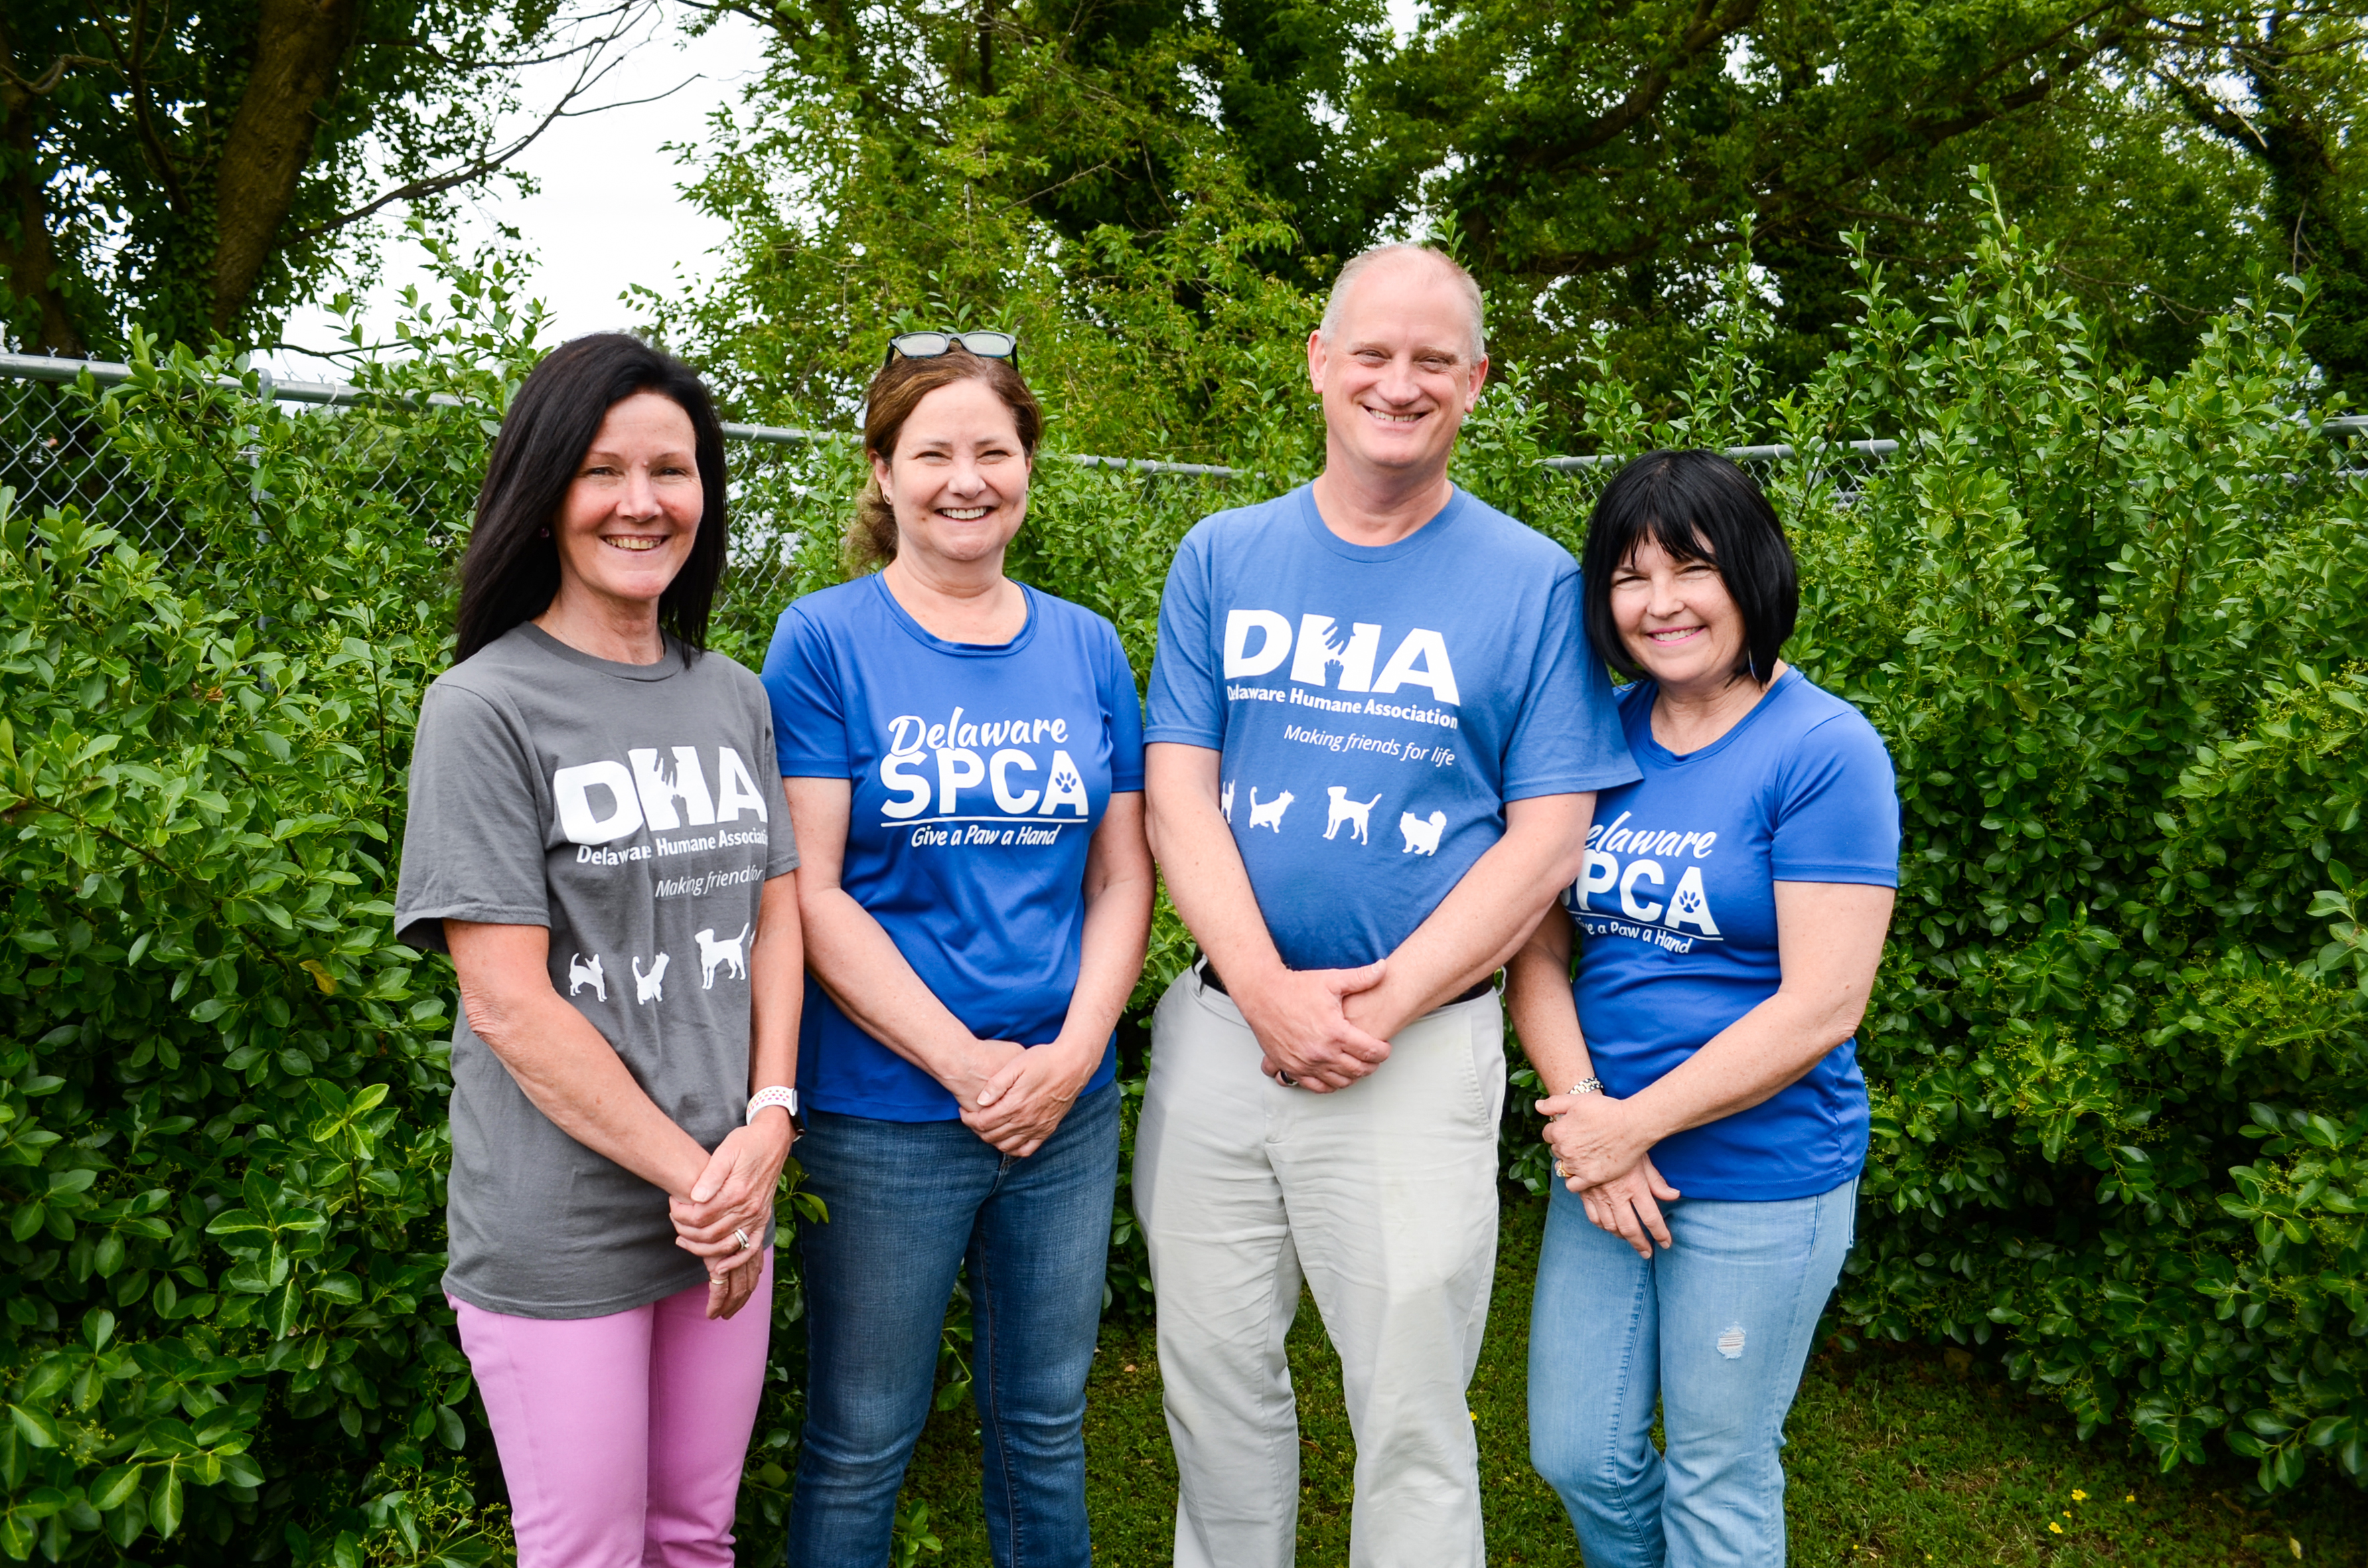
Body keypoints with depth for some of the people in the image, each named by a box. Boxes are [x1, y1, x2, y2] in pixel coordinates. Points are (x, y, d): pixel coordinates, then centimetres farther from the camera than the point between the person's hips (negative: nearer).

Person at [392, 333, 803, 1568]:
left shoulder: (734, 696, 7)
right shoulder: (486, 706, -11)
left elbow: (775, 916, 8)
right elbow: (506, 1002, -15)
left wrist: (767, 1123, -7)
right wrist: (690, 1175, -13)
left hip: (730, 1202, 5)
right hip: (559, 1232, -5)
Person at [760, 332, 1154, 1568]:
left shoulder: (1087, 648, 6)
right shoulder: (825, 641, -5)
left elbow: (1122, 875, 7)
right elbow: (808, 889, -11)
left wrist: (1070, 1056, -8)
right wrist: (968, 1063, -15)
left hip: (1068, 1108, 4)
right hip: (883, 1112, -3)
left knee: (1043, 1419, 18)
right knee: (861, 1441, 11)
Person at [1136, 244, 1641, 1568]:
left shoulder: (1536, 585, -1)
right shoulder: (1222, 560, 6)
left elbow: (1547, 838, -5)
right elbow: (1179, 794, 0)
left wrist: (1384, 1001, -14)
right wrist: (1273, 994, -12)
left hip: (1423, 1049, -3)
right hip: (1221, 1027, 3)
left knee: (1412, 1408, 6)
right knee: (1213, 1373, 15)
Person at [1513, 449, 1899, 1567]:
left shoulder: (1825, 751, -13)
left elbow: (1821, 1006, -18)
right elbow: (1538, 946, 3)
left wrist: (1635, 1124, -16)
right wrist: (1581, 1107, -12)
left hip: (1760, 1179, -5)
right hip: (1604, 1160, 5)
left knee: (1718, 1477, 12)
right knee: (1577, 1456, 15)